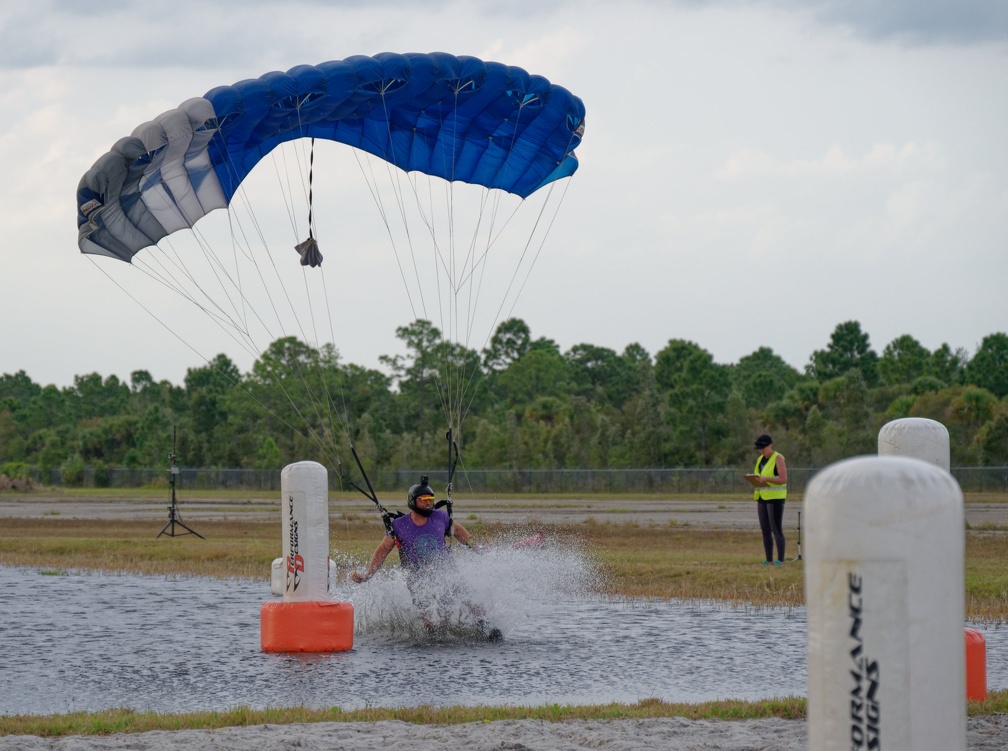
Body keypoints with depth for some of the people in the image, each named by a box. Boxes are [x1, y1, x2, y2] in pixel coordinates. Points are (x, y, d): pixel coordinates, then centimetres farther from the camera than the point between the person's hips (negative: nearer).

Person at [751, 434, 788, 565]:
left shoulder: (778, 459, -7)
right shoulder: (760, 460, 16)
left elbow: (783, 479, -15)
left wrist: (766, 479, -25)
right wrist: (755, 480, -1)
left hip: (775, 498, -8)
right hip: (762, 498, 8)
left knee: (776, 530, -9)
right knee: (765, 530, 5)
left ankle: (780, 559, -8)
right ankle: (769, 559, 9)